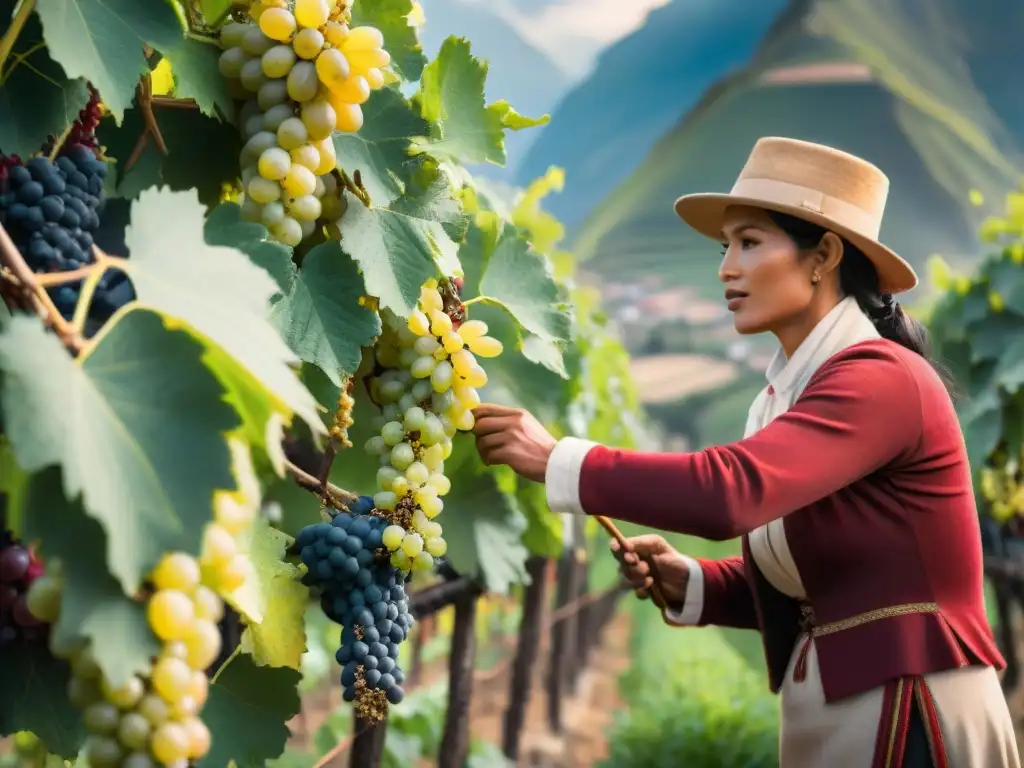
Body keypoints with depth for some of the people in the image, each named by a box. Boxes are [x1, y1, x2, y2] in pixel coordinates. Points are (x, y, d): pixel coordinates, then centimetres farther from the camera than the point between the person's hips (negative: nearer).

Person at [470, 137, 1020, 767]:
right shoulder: (793, 393, 9)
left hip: (910, 716, -8)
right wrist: (687, 583, -4)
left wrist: (556, 460, -22)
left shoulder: (880, 377, -18)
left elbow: (728, 491, -32)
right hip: (832, 714, 8)